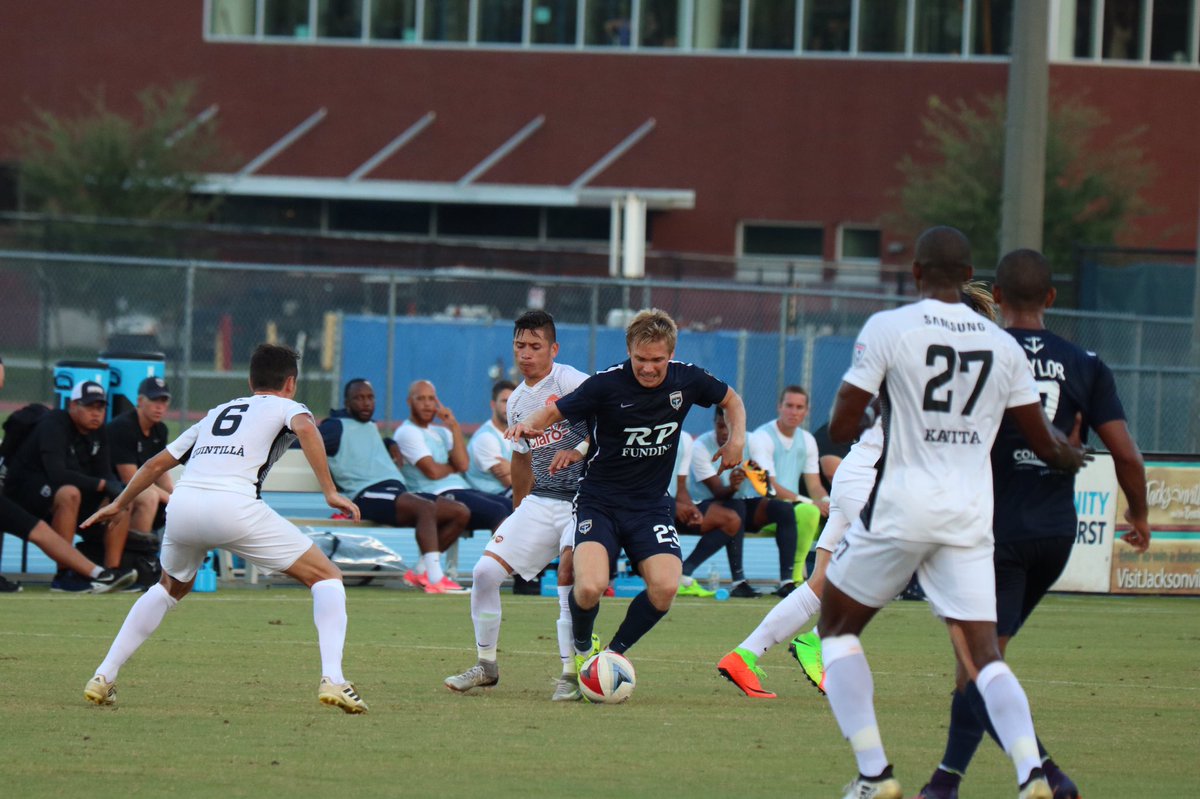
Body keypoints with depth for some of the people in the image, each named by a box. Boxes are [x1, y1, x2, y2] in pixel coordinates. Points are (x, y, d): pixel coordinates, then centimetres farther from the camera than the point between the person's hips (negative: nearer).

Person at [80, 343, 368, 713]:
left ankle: (104, 677, 25)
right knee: (327, 577, 6)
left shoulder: (217, 413, 33)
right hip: (234, 504, -5)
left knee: (170, 588, 34)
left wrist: (119, 505, 49)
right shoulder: (285, 406, 19)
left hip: (182, 502, 5)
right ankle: (332, 679, -12)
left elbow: (157, 463, 37)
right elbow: (305, 428, -6)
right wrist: (330, 492, -8)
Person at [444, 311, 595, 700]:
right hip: (540, 501, 7)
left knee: (568, 569, -27)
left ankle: (571, 674, -19)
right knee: (485, 571, -1)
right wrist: (518, 514, 31)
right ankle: (486, 665, 14)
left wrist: (578, 451, -35)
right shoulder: (517, 402, 13)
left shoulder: (570, 382, -11)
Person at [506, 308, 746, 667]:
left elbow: (730, 399, 17)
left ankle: (615, 651, 7)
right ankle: (581, 648, 9)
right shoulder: (607, 384, -14)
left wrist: (737, 439, 1)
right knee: (590, 587, -26)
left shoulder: (686, 379, -3)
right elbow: (557, 411, -5)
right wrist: (529, 424, -26)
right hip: (599, 502, -3)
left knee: (665, 587, -21)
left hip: (652, 506, 3)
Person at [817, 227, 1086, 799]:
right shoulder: (1003, 345, 5)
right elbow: (1045, 444, 11)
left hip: (901, 509, -3)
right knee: (983, 655, 4)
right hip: (971, 516, 3)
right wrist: (1071, 456, 35)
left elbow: (841, 427, -7)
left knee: (837, 627, 15)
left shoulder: (887, 328, -7)